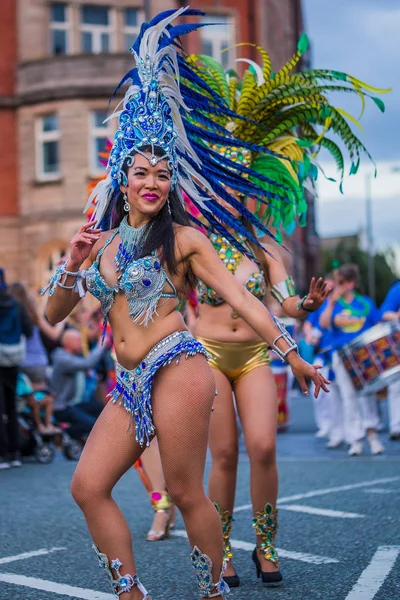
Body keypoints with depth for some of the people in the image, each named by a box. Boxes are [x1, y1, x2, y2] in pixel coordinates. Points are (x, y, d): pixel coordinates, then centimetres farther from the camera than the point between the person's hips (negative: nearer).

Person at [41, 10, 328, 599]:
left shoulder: (183, 239, 2)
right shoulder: (101, 243, 15)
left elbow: (239, 296, 1)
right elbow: (54, 314, 14)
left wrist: (292, 355, -2)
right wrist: (74, 263, -4)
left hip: (176, 369, -5)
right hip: (130, 384, 5)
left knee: (186, 493, -5)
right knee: (88, 486, -4)